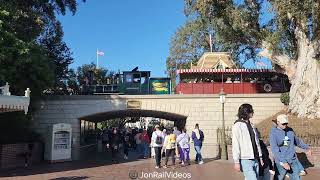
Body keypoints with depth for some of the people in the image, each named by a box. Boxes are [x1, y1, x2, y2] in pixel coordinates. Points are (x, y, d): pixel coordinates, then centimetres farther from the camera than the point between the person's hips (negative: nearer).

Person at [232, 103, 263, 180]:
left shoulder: (251, 125, 12)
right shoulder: (237, 126, -11)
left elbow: (257, 142, 18)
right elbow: (235, 145, -13)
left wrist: (260, 157, 17)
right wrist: (236, 162, -15)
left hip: (255, 159, 7)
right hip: (245, 160, -7)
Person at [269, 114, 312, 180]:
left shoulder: (290, 130, 5)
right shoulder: (274, 132, -12)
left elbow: (297, 140, 25)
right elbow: (274, 148, -19)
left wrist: (307, 147, 29)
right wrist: (283, 162, -25)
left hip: (293, 160, 5)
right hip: (281, 161, -5)